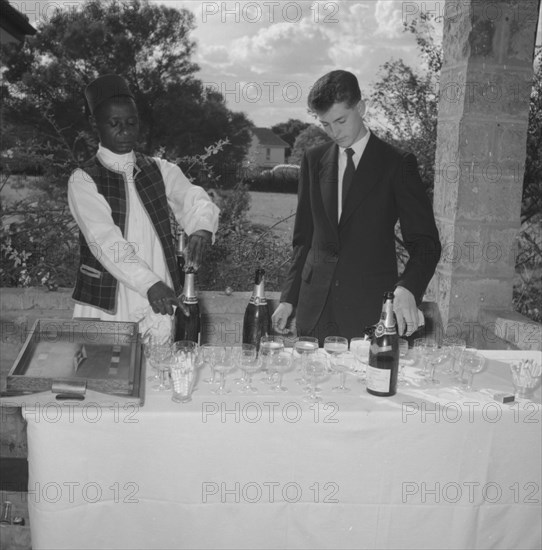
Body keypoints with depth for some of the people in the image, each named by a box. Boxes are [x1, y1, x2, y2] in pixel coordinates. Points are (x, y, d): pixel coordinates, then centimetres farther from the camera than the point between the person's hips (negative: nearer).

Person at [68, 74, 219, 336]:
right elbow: (105, 241, -19)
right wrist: (150, 283, -33)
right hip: (104, 310, -2)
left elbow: (193, 199, -8)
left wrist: (201, 227, -33)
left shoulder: (160, 170, 8)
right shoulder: (83, 180, -5)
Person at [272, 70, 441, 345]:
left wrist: (407, 290, -23)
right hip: (314, 311, 3)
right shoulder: (314, 159, 10)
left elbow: (425, 242, -4)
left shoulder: (397, 163, -1)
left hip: (371, 313, -3)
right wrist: (289, 298, 6)